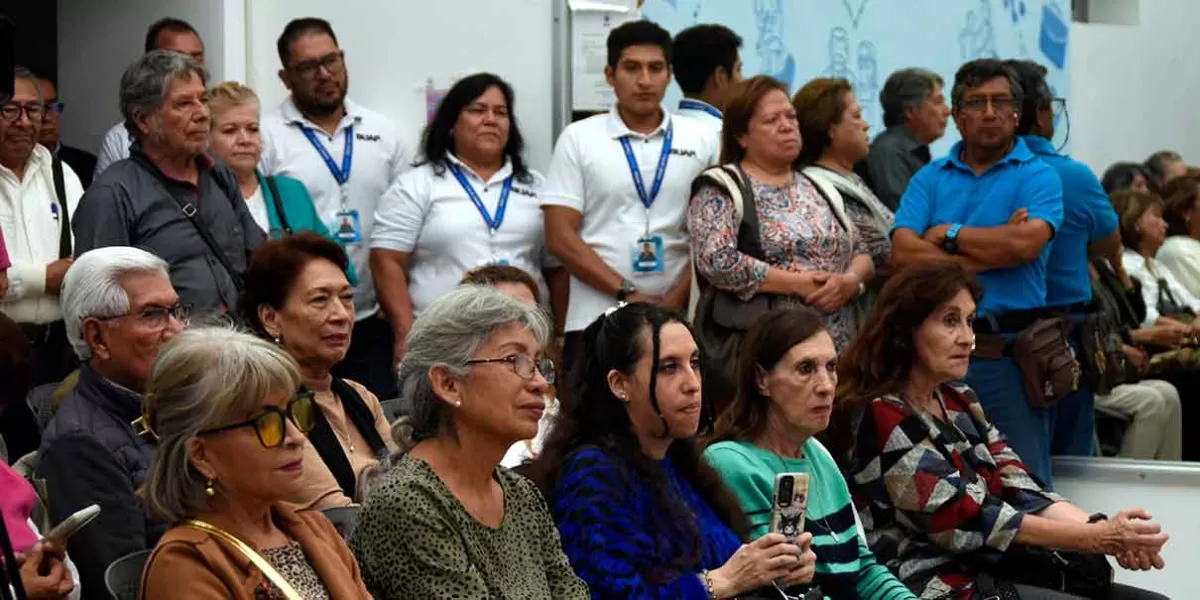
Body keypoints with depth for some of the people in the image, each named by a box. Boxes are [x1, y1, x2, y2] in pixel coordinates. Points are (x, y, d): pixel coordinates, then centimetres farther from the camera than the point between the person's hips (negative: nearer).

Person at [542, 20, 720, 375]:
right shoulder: (578, 139, 4)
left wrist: (675, 300, -7)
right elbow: (560, 237, -1)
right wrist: (627, 293, -9)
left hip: (681, 318, 1)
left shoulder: (702, 141, 9)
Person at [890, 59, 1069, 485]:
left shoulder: (1037, 175, 4)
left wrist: (950, 235, -3)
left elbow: (1026, 242, -15)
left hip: (1010, 353, -3)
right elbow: (903, 253, -3)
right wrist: (992, 251, -8)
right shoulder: (930, 178, 12)